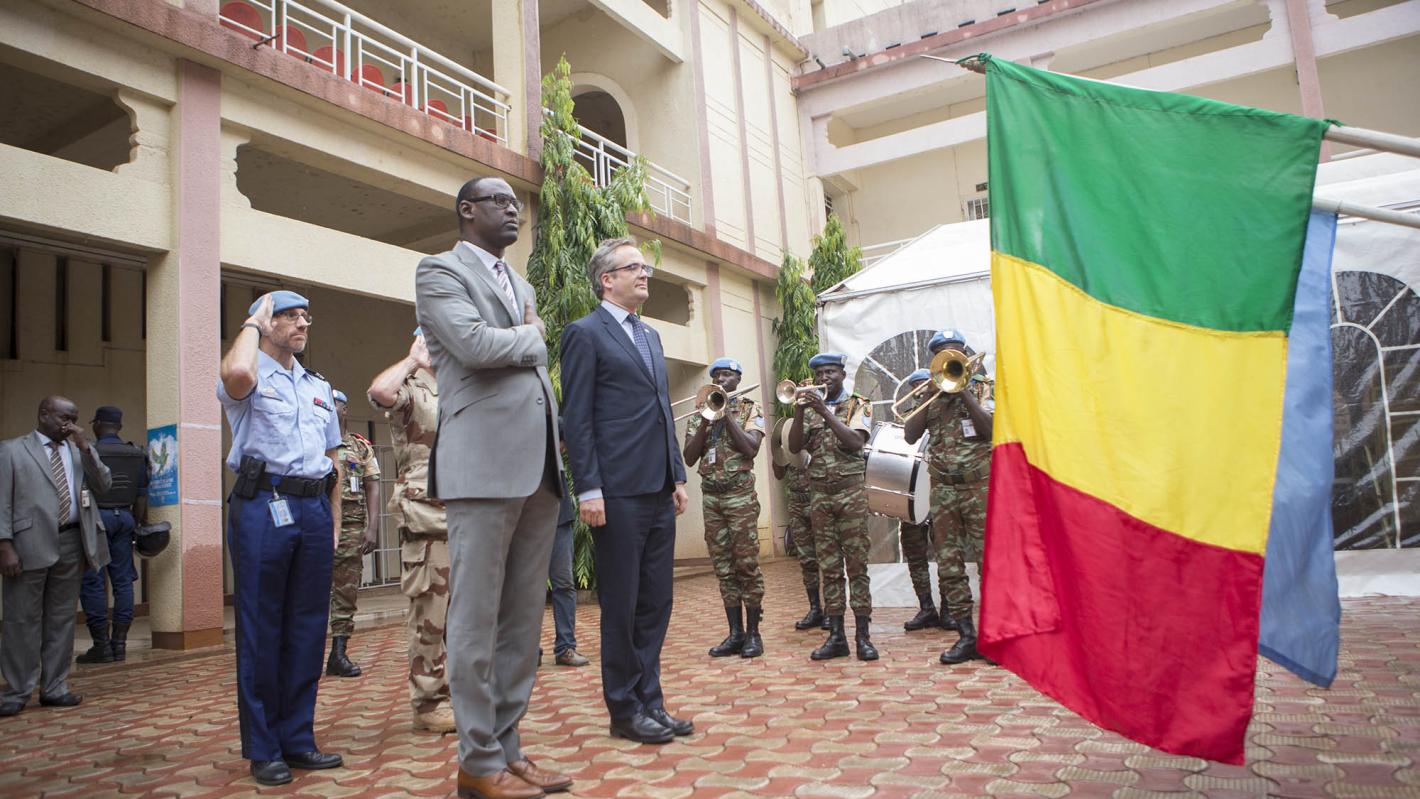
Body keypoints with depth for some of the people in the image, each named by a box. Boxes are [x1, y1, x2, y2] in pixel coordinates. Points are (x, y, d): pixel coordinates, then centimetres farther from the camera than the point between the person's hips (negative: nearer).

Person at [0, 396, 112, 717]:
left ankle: (54, 688, 16)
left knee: (62, 618, 8)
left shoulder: (80, 452, 15)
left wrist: (86, 447, -4)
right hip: (31, 545, -4)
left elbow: (104, 486, 6)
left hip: (72, 543, 4)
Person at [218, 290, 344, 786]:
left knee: (308, 629, 8)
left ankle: (297, 739, 18)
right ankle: (262, 749, 10)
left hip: (314, 509, 6)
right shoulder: (252, 377, 2)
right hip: (263, 507, -6)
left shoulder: (319, 388, 21)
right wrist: (252, 323, -7)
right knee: (260, 629, 1)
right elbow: (237, 375, -26)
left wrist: (334, 520, 16)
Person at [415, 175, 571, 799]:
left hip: (538, 464, 8)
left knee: (524, 617, 9)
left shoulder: (521, 285, 25)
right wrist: (532, 336, 2)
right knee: (476, 616, -1)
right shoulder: (440, 270, 1)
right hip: (483, 462, -8)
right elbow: (475, 344, -17)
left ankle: (507, 748, 19)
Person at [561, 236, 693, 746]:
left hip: (659, 492, 8)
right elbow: (577, 419, -9)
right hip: (619, 493, -7)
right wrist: (589, 489, -15)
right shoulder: (585, 334, -3)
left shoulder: (650, 336, 20)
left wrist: (678, 476, 15)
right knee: (621, 606, 2)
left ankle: (650, 701, 22)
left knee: (655, 603, 11)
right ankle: (625, 710, 14)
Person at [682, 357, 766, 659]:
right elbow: (689, 458, 3)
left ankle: (753, 633, 4)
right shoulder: (700, 414, 13)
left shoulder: (750, 409, 4)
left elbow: (750, 449, -11)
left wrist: (726, 414, -11)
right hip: (710, 496, 4)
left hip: (740, 495, -4)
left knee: (747, 565, -4)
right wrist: (706, 421, -7)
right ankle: (735, 633, 10)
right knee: (723, 568, 5)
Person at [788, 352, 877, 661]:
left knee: (857, 564, -3)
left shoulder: (858, 404, 4)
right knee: (829, 566, 4)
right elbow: (794, 447, 2)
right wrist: (799, 413, -12)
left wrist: (825, 412, -17)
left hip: (851, 491, -3)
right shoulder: (810, 407, 14)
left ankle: (863, 635, 0)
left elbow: (855, 442, -13)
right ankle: (836, 636, 8)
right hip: (819, 494, 3)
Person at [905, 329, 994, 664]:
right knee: (948, 564, 3)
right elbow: (910, 435, 1)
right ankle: (967, 636, 10)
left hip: (979, 486, -3)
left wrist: (962, 391, -11)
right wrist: (929, 397, -6)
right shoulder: (930, 396, 13)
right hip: (942, 490, 3)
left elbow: (990, 429, -10)